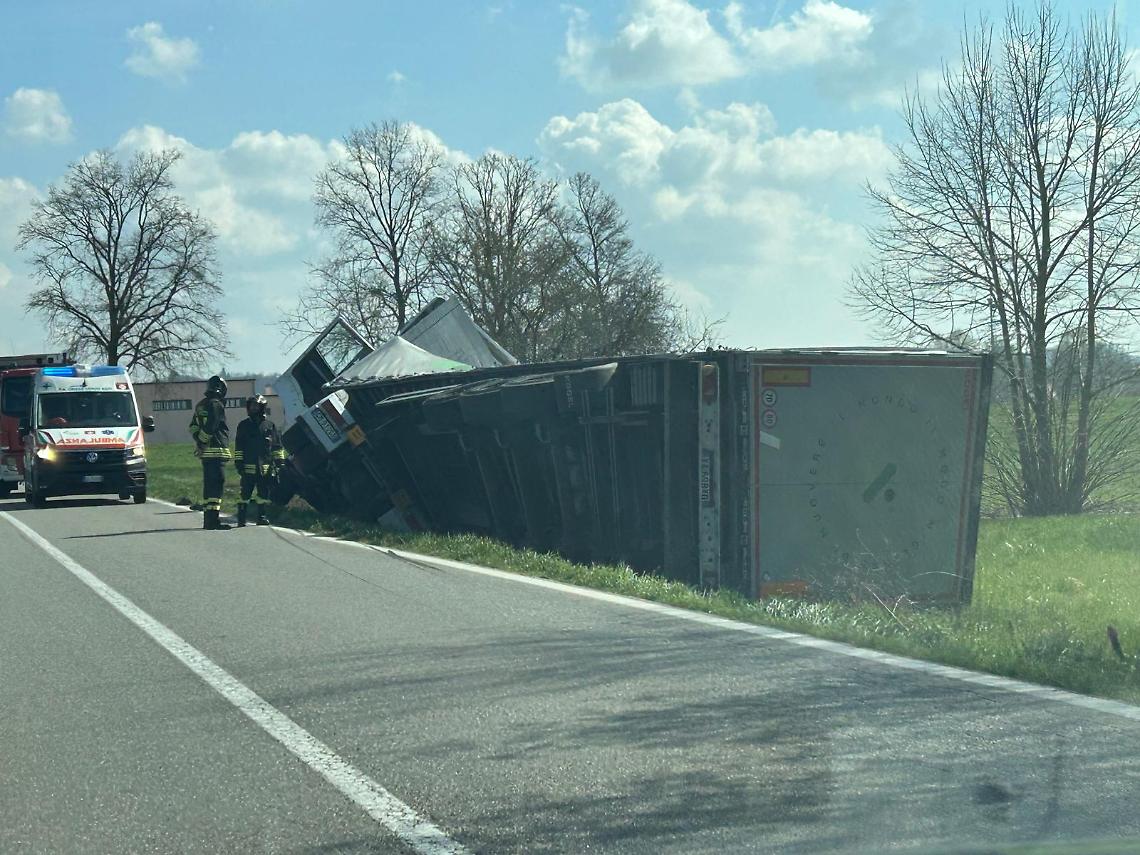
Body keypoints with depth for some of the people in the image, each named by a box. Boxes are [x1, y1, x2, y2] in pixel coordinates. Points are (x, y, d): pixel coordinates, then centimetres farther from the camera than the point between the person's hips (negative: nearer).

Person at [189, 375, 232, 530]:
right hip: (216, 450, -9)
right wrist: (202, 440, -6)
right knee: (217, 484, -10)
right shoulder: (216, 405, -11)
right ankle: (213, 521, -15)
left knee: (209, 485, 14)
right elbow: (210, 428, -19)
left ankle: (208, 520, 18)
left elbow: (193, 427, 15)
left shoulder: (201, 405, 18)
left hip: (205, 452, 9)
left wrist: (199, 442, 4)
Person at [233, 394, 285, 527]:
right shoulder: (244, 425, 9)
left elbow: (277, 445, 12)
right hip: (249, 466, -2)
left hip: (266, 467, 2)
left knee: (264, 493, 5)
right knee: (245, 493, -5)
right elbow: (238, 446, 8)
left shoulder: (270, 425, 11)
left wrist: (279, 461, 7)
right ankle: (241, 519, -3)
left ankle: (262, 517, 14)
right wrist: (238, 462, 1)